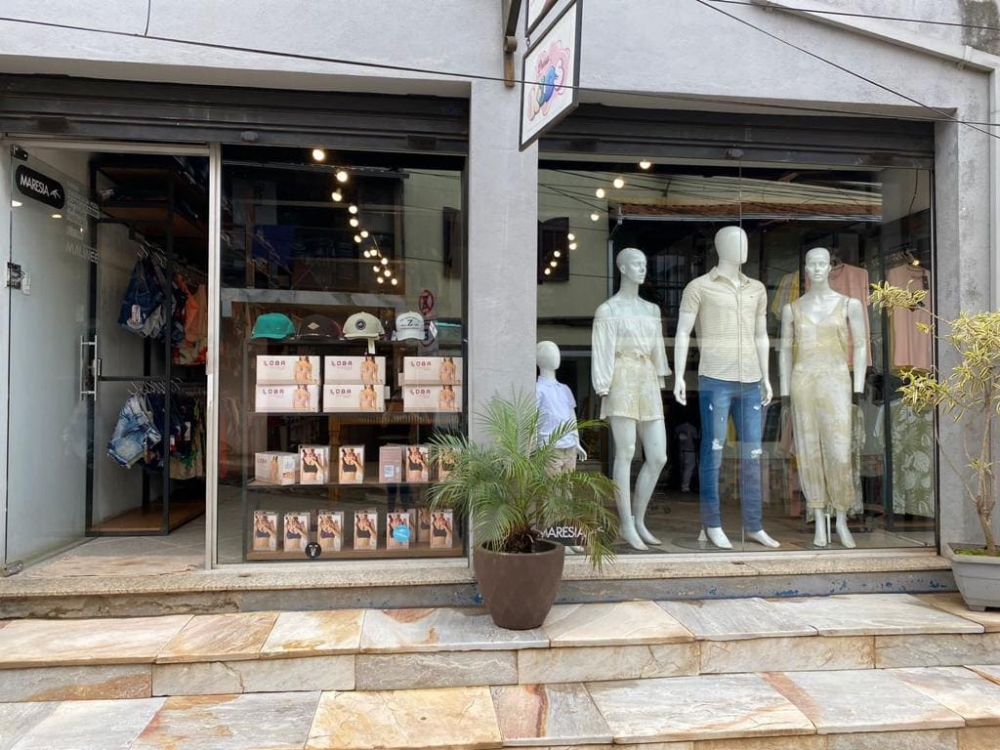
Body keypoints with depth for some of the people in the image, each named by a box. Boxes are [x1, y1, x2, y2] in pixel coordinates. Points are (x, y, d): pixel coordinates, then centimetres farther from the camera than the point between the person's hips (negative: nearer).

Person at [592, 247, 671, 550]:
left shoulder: (651, 310, 18)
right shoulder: (607, 310, 1)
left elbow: (657, 350, 18)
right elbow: (602, 353, -4)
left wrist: (660, 385, 12)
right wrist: (604, 392, -10)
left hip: (648, 383, 6)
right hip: (623, 381, -6)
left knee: (658, 457, 2)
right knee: (625, 454, -5)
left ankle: (639, 519, 16)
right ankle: (627, 525, 3)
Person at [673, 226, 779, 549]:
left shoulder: (757, 289, 17)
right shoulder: (699, 287, 2)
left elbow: (761, 336, 22)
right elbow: (682, 333, -1)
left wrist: (765, 377, 18)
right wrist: (679, 376, -8)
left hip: (750, 381, 5)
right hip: (715, 379, -5)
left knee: (753, 455, 6)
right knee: (713, 453, -1)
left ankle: (754, 525, 15)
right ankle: (712, 525, 8)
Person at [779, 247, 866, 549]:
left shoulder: (850, 304, 5)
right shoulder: (792, 309, 8)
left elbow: (860, 347, 5)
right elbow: (785, 351, 9)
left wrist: (859, 391, -2)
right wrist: (785, 395, 4)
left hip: (836, 382, -1)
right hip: (802, 383, 1)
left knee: (840, 453, -8)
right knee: (809, 453, 2)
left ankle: (841, 521, 11)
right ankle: (819, 524, 11)